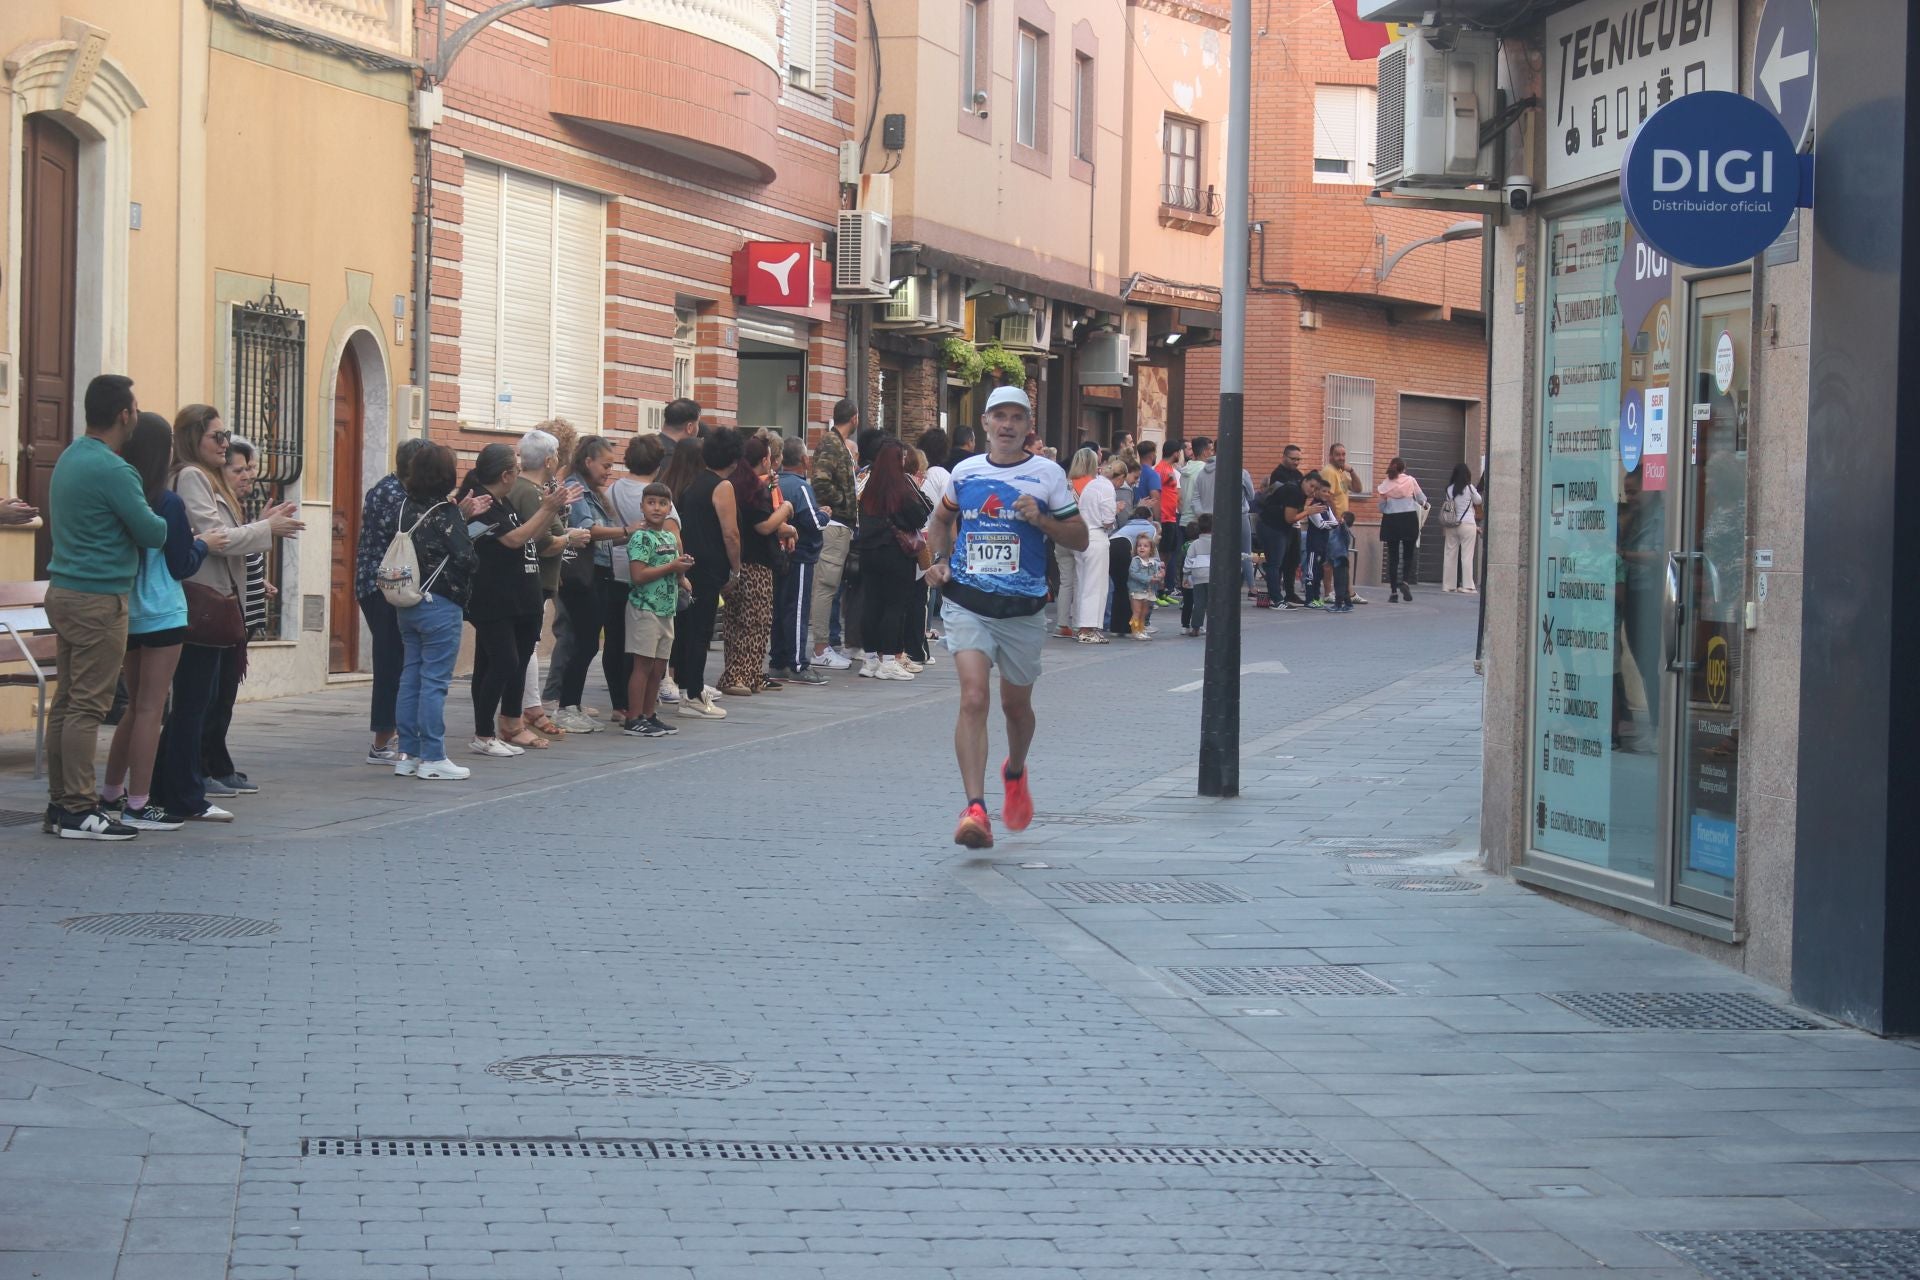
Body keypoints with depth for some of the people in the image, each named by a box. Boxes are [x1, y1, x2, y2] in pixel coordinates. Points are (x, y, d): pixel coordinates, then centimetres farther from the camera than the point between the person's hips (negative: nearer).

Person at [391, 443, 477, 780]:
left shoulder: (404, 508, 6)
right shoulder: (447, 513, -14)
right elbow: (465, 559, -16)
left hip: (407, 605, 7)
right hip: (441, 605, -7)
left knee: (410, 676, 11)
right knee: (434, 682, -3)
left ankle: (407, 755, 14)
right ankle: (432, 759, -1)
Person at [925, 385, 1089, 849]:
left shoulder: (1048, 475, 1)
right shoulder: (965, 472, 7)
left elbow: (1080, 538, 2)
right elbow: (943, 518, 26)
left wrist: (1040, 518, -14)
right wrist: (940, 559, 9)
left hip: (1023, 608, 0)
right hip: (967, 602, 0)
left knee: (1016, 705, 15)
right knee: (973, 698, -17)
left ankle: (1015, 772, 48)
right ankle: (975, 808, -23)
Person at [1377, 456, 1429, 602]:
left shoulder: (1386, 484, -1)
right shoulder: (1410, 480, -1)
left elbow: (1381, 508, 0)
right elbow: (1421, 498, 15)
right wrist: (1423, 504, 33)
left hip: (1391, 520, 1)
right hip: (1409, 520, -1)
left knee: (1393, 556, 5)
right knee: (1408, 554, 11)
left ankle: (1394, 592, 3)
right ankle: (1405, 581, -13)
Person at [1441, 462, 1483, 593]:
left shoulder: (1450, 489, 1)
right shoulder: (1469, 488, -7)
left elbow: (1449, 502, 5)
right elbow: (1478, 501, 6)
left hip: (1451, 525, 4)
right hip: (1467, 524, -4)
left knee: (1450, 555, 9)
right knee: (1467, 556, -1)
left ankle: (1447, 585, 13)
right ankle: (1467, 585, -4)